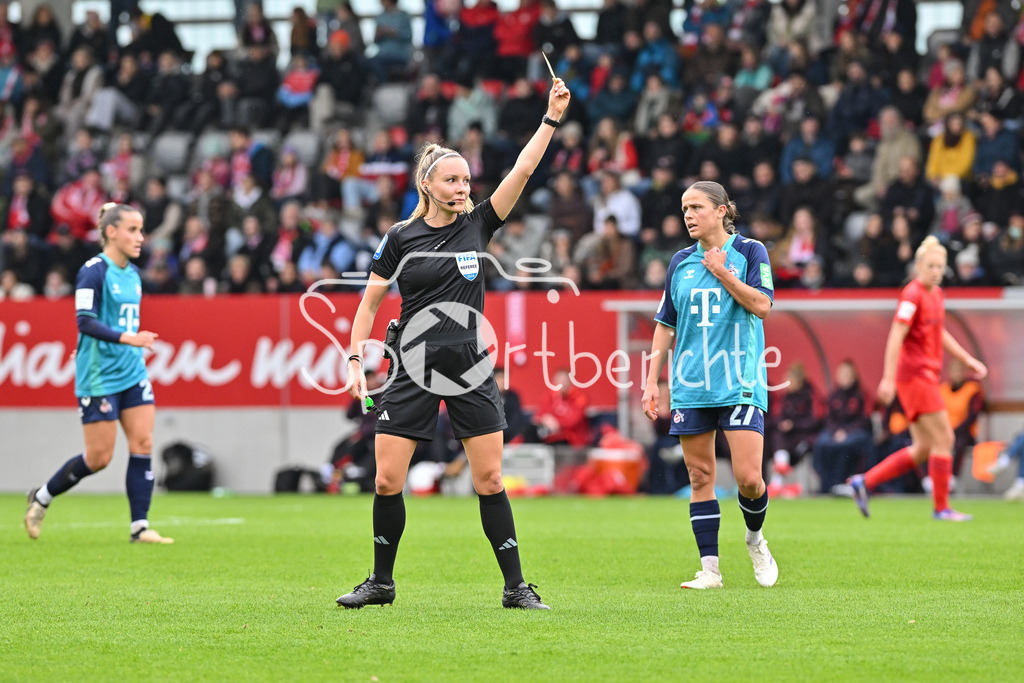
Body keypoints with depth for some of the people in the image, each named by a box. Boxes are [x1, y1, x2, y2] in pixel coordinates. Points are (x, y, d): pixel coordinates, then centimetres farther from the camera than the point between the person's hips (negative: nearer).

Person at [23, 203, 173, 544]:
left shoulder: (132, 274, 11)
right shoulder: (94, 271, -13)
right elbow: (85, 321, -22)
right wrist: (127, 338, -30)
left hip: (132, 372, 7)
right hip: (98, 376, -7)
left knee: (143, 444, -3)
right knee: (99, 457, -3)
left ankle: (140, 526, -2)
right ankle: (42, 497, 19)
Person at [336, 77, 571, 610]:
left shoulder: (478, 224, 4)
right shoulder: (400, 238, 1)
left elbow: (523, 169, -2)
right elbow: (370, 302, 6)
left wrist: (552, 118, -9)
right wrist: (356, 361, -1)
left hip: (470, 371, 1)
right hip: (413, 370, -1)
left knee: (490, 480, -2)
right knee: (387, 481, -3)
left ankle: (515, 586, 4)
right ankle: (381, 582, 14)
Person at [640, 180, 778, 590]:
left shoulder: (749, 252, 1)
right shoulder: (681, 262, 12)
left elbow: (762, 305, -10)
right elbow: (665, 324, 15)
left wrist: (722, 272, -12)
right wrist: (652, 381, 10)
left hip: (740, 383, -4)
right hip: (690, 387, 4)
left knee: (748, 478, -11)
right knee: (700, 476, 1)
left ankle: (755, 539, 18)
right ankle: (710, 569, 5)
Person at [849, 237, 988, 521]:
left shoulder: (936, 294, 15)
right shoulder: (913, 295, -13)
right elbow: (896, 337, -18)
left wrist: (968, 360, 26)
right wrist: (888, 378, -22)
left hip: (927, 376, 9)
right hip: (914, 374, -9)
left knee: (923, 449, 8)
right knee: (943, 439, -8)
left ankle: (864, 482, 12)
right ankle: (942, 508, -1)